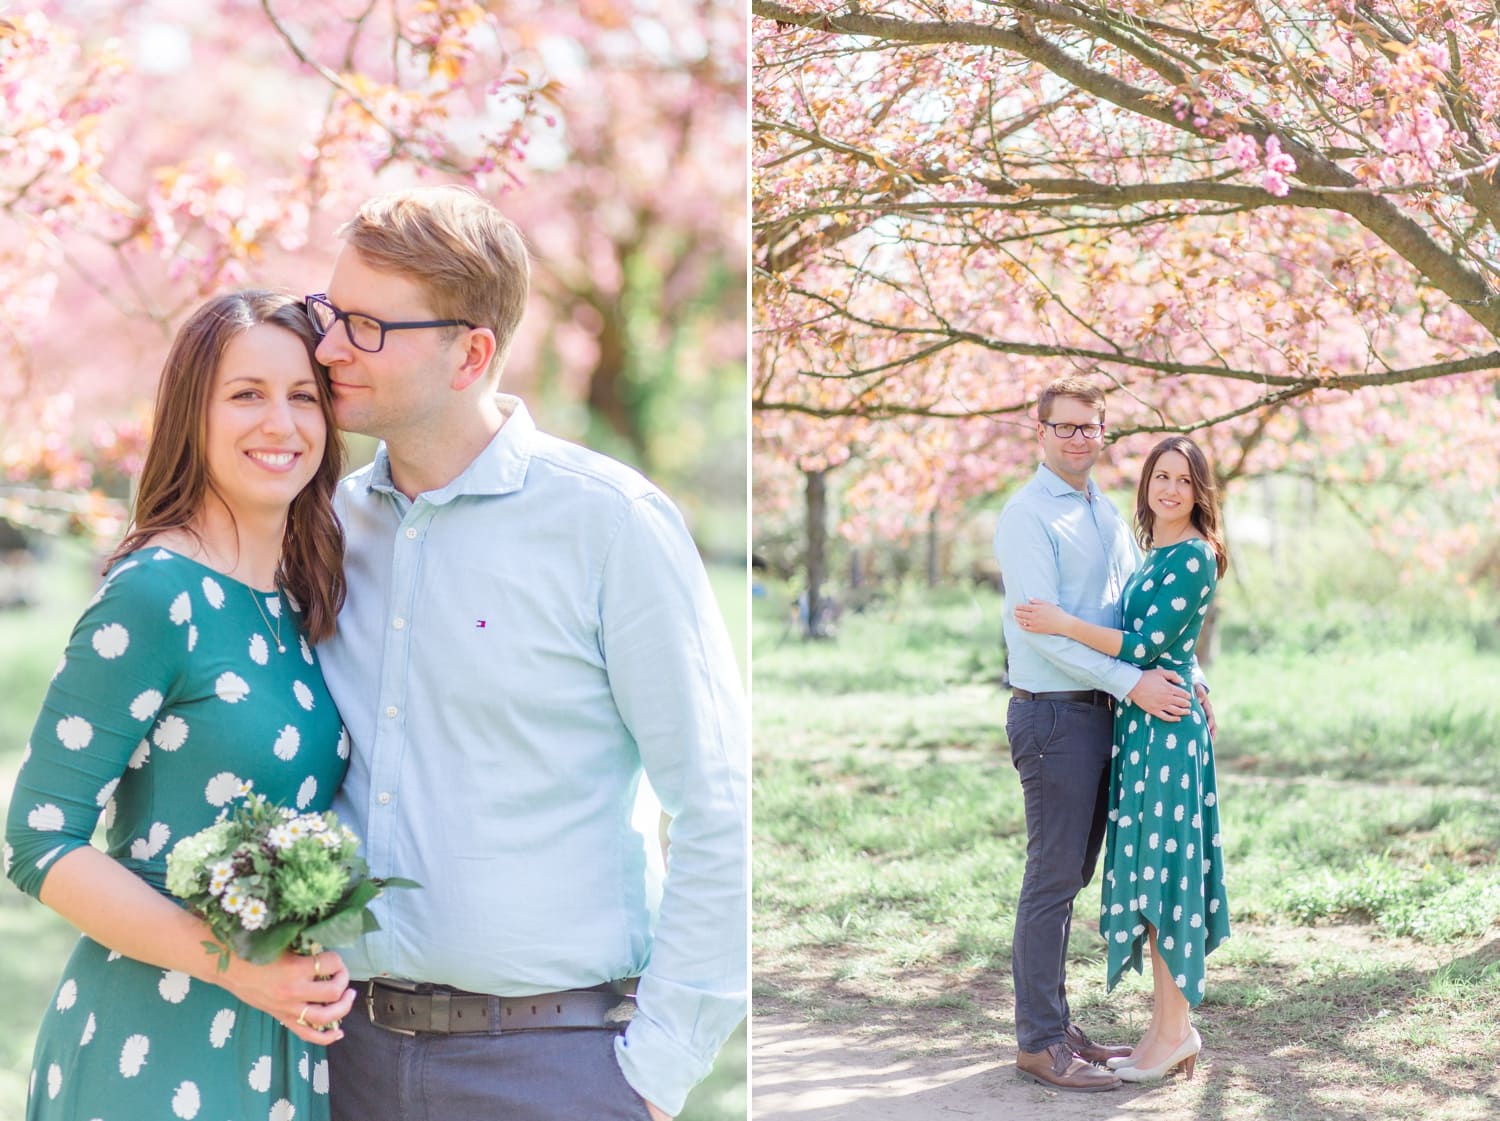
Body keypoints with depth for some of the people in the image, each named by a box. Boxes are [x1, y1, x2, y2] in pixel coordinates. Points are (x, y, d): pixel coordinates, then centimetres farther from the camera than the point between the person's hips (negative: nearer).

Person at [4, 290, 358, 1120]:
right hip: (157, 1046, -7)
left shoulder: (303, 603, 6)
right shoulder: (155, 597, -14)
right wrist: (232, 964, -21)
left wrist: (313, 971, -1)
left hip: (289, 1043, 7)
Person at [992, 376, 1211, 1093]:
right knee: (1052, 879, -5)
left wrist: (1184, 678, 8)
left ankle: (1056, 1025, 22)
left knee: (1073, 876, 13)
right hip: (1053, 714, -8)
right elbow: (1040, 625, -18)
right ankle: (1039, 1042, 2)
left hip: (1103, 712, 8)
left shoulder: (1109, 516, 16)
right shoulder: (1026, 517, -10)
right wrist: (1131, 684, -21)